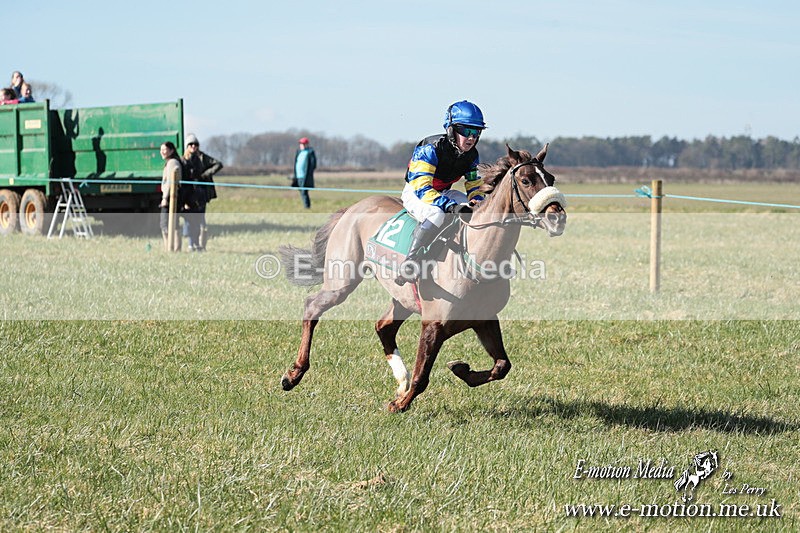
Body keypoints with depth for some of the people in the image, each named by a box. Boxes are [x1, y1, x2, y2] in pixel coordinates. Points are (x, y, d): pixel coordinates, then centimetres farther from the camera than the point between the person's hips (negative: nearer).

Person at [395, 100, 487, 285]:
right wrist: (452, 206, -46)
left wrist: (476, 200, -20)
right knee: (436, 214, -39)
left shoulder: (471, 154, -5)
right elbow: (421, 188, -35)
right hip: (415, 193, -7)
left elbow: (475, 185, 7)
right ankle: (410, 261, -37)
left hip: (442, 193, 7)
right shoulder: (431, 149, -28)